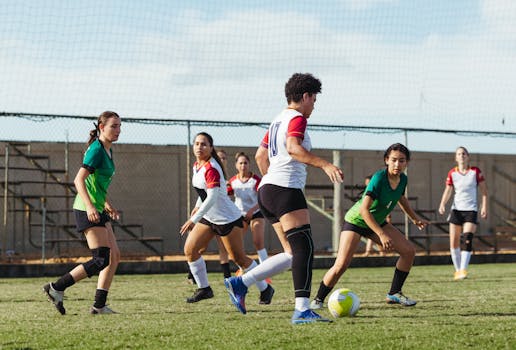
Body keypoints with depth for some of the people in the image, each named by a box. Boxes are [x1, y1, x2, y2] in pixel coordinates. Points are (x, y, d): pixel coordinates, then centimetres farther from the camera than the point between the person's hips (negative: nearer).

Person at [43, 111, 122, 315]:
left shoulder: (107, 150, 15)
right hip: (87, 211, -10)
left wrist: (107, 204, 32)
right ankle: (57, 288, -7)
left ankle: (99, 305, 7)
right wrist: (90, 206, -31)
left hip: (97, 209, 10)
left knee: (114, 256, 6)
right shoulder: (96, 149, -14)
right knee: (101, 259, -13)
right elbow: (79, 180, -21)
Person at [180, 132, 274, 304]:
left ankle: (265, 289, 14)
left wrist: (194, 220, -35)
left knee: (239, 258, -2)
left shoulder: (211, 169, -23)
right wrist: (197, 208, 24)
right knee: (189, 249, -2)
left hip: (227, 218, -9)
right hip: (208, 218, 9)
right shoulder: (197, 166, 4)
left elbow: (212, 198, -32)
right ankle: (204, 289, 9)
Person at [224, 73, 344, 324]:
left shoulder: (278, 120, 22)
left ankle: (239, 283, 5)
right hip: (286, 189, -10)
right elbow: (293, 148, -25)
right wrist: (324, 165, -33)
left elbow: (260, 156, 28)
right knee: (303, 248, -15)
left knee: (293, 255, 8)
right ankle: (302, 310, -23)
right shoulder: (297, 118, -6)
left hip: (268, 190, 10)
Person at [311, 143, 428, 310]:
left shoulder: (402, 179, -8)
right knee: (341, 265, -20)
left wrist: (415, 218, 26)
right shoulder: (379, 178, -30)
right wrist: (382, 235, -36)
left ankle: (394, 293, 9)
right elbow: (364, 209, -34)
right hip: (356, 220, -7)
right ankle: (318, 299, -1)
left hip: (377, 221, 7)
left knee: (409, 251, -3)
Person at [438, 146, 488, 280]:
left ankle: (463, 269, -19)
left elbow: (484, 189, 1)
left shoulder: (475, 171, -2)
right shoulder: (452, 173, 4)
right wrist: (442, 204, -8)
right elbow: (448, 190, 10)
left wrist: (484, 206, -9)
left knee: (467, 240, -19)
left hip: (471, 210, -3)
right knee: (454, 242, 0)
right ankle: (457, 269, 11)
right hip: (456, 209, 3)